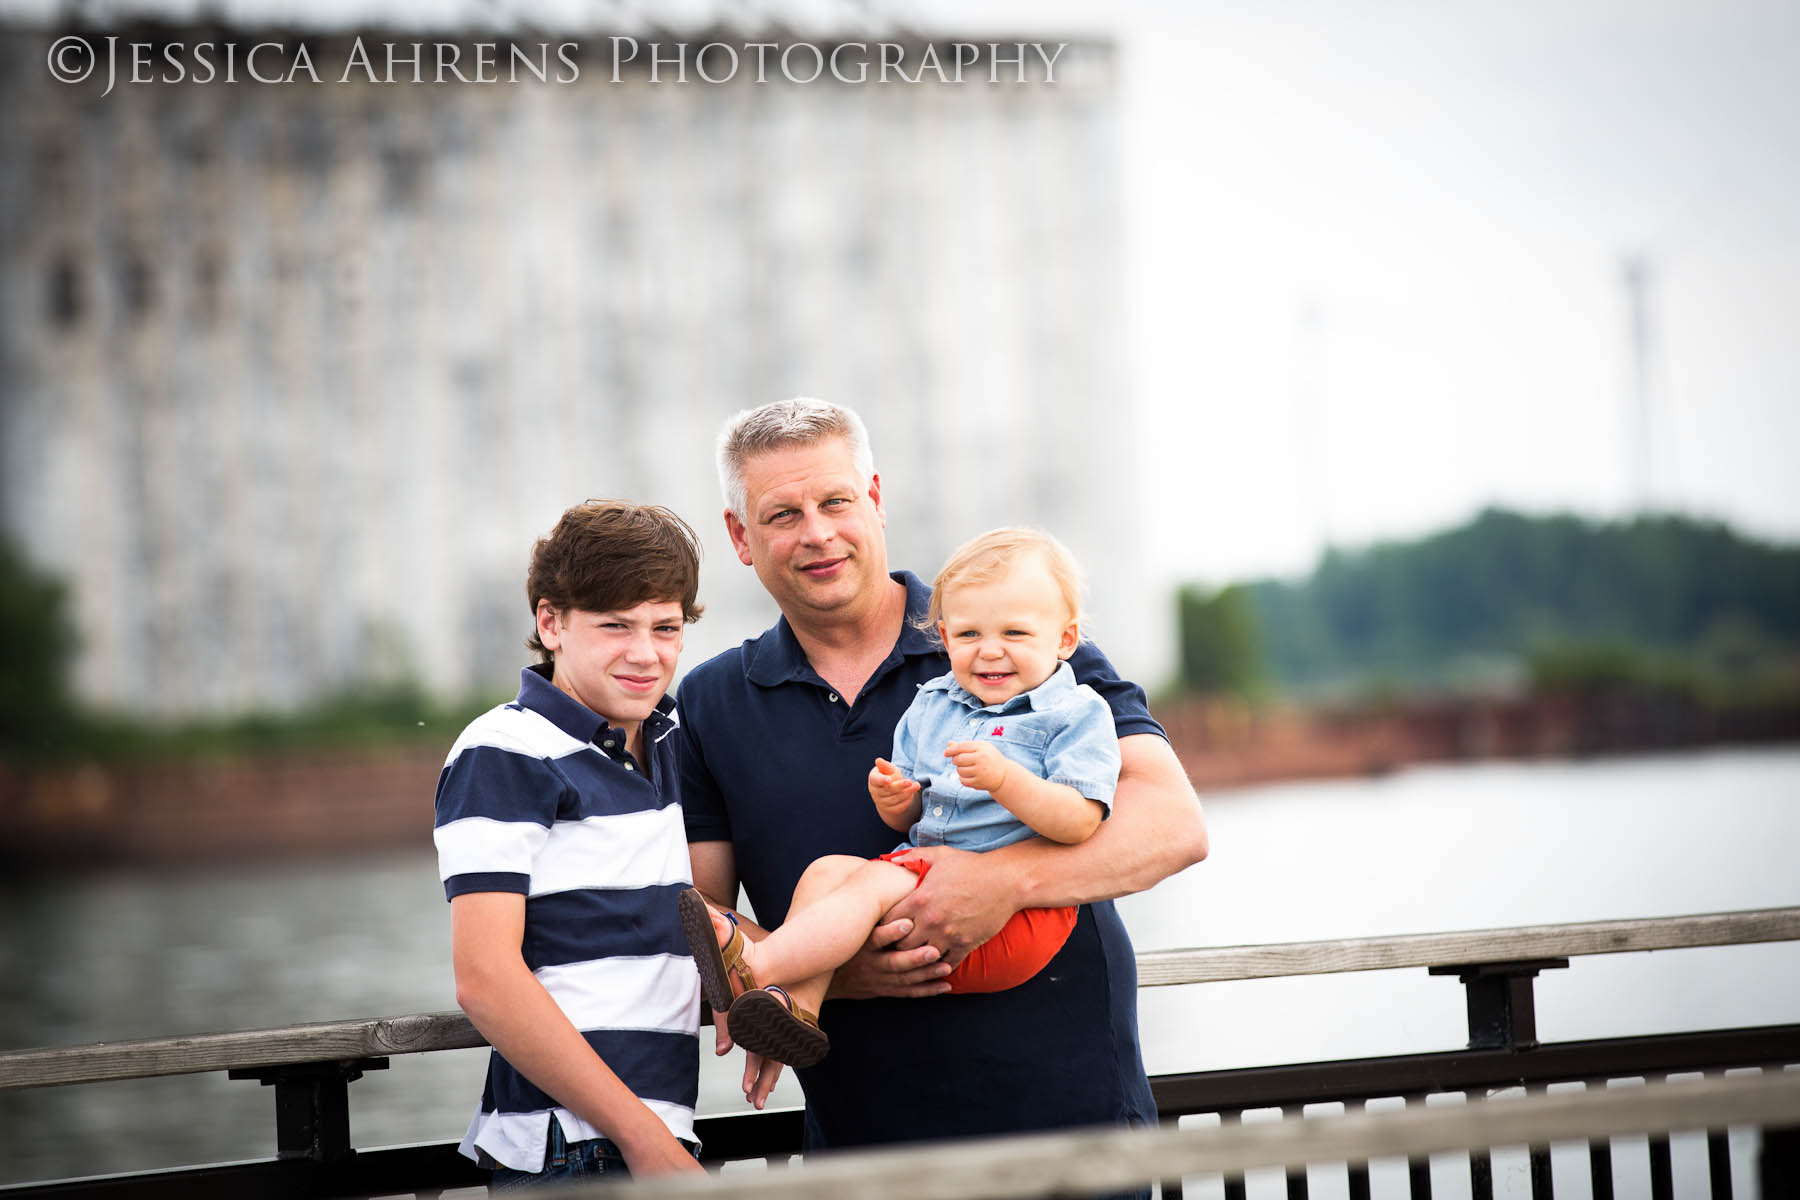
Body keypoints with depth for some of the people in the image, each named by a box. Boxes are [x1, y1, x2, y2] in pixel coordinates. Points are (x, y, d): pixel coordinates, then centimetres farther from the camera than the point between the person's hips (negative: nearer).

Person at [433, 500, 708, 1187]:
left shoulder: (665, 740, 14)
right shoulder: (504, 755, -9)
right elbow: (485, 977, -16)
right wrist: (643, 1137, -17)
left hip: (661, 1136, 7)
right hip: (565, 1152, -7)